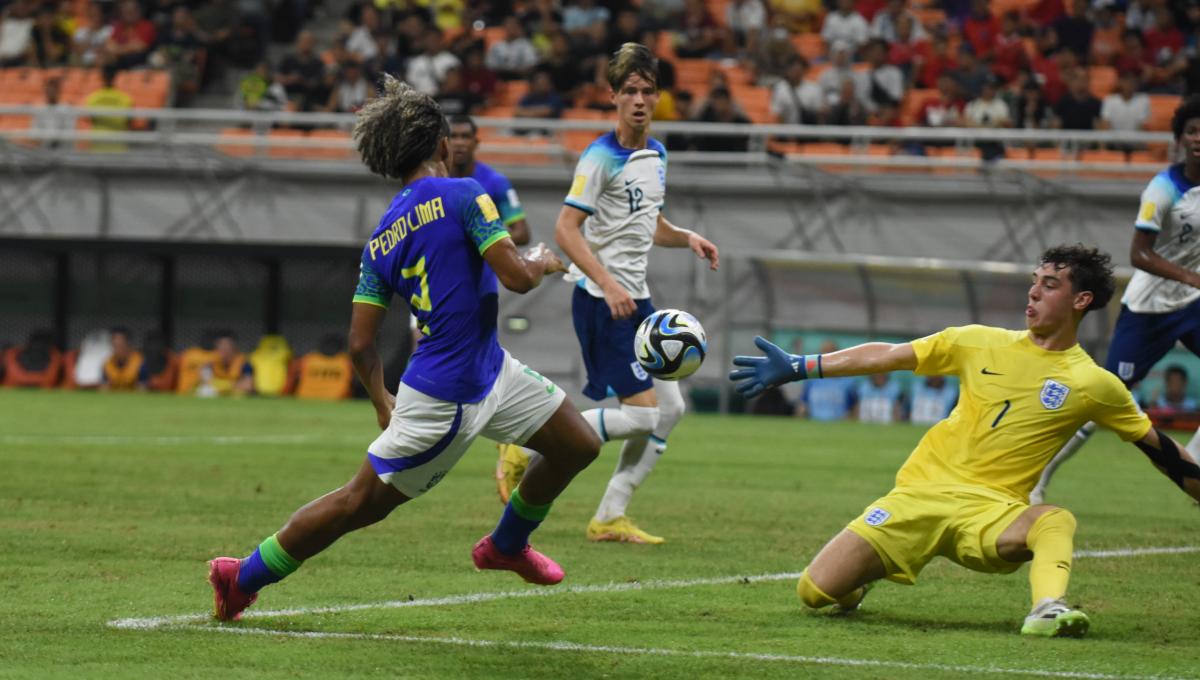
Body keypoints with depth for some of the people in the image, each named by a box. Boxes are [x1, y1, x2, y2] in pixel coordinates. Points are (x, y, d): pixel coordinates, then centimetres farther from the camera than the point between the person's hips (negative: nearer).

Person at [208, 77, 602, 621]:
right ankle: (243, 577, 11)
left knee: (579, 446, 17)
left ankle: (506, 546, 39)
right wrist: (543, 264, 1)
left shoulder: (381, 238, 8)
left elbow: (360, 345, 7)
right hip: (443, 398, -8)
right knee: (362, 502, 2)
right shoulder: (463, 196, -13)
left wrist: (383, 404, 21)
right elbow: (515, 276, -21)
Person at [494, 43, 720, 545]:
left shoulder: (656, 154, 13)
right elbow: (565, 229, -18)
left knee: (670, 408, 5)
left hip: (634, 300, 9)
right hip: (600, 300, -9)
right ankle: (527, 450, -3)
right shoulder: (601, 158, -13)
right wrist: (608, 285, -26)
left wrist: (686, 238, 6)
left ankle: (610, 518, 10)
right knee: (643, 414, -14)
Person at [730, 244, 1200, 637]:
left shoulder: (1094, 385, 1)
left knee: (1057, 521, -37)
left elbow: (1159, 448, 12)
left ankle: (1048, 610, -55)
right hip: (920, 494, 2)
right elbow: (887, 356, 8)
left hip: (991, 511, -2)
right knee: (815, 591, -9)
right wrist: (796, 368, 5)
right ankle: (858, 579, 23)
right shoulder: (981, 344, 5)